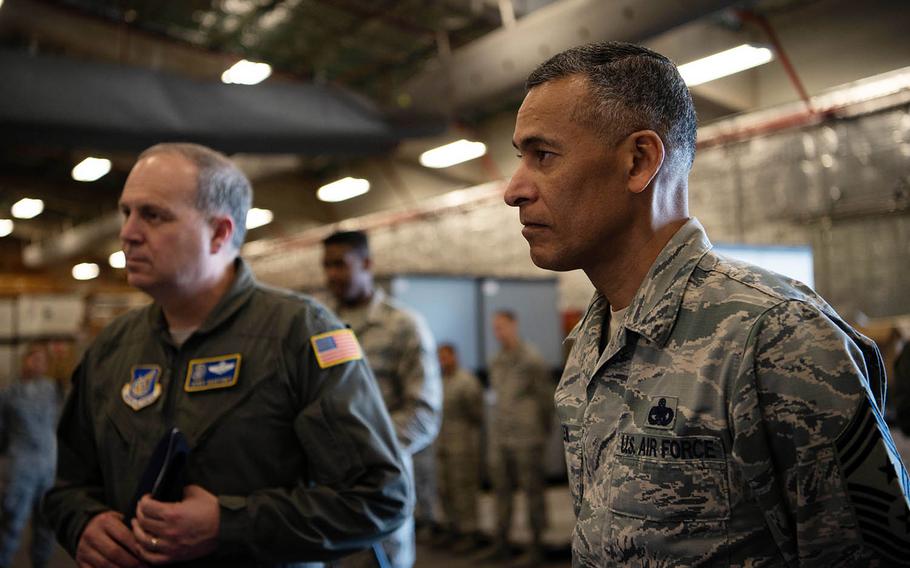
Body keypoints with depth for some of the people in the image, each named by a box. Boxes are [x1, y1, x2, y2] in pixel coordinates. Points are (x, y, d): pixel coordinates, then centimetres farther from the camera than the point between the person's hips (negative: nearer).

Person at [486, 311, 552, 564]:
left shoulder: (531, 359, -6)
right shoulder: (496, 362, 14)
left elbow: (545, 396, -4)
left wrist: (543, 431, -1)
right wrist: (499, 426, 14)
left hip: (526, 437, -6)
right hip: (499, 438, 6)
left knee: (532, 490, 0)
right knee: (501, 489, 10)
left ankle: (536, 544, 8)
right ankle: (501, 542, 19)